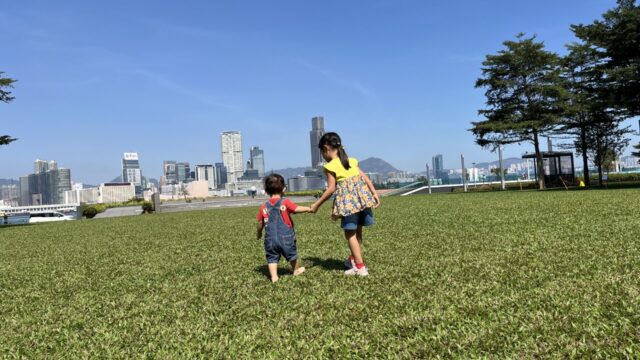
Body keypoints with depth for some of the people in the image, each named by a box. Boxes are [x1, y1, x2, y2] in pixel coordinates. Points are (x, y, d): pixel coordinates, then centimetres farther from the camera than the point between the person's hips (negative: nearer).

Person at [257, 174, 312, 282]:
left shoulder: (264, 207, 3)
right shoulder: (285, 202, -8)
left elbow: (260, 223, 8)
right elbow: (297, 209, -18)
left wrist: (259, 233, 26)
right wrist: (308, 209, -1)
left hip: (270, 239, 2)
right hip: (286, 237, -1)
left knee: (272, 258, 8)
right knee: (292, 254, 19)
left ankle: (274, 276, -5)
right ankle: (296, 270, 37)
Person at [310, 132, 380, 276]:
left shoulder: (330, 166, -5)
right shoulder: (351, 161, 15)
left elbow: (331, 189, -9)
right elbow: (365, 177, 9)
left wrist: (317, 204, -2)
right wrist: (374, 193, 10)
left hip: (348, 200, -7)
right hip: (362, 196, 7)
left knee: (350, 234, 3)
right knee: (357, 231, 18)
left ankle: (360, 267, 4)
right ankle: (354, 259, 34)